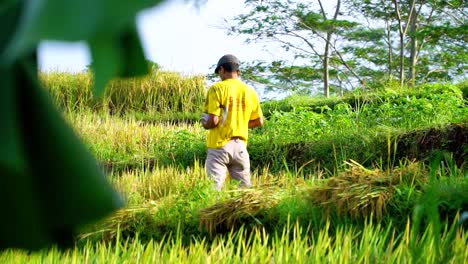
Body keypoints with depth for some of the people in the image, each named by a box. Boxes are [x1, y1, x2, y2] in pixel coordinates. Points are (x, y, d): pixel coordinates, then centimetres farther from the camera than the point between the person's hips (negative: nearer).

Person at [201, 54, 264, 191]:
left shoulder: (217, 89, -8)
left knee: (215, 186, -5)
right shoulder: (250, 91, 6)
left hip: (220, 145, -4)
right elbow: (259, 122, 11)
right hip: (240, 146, 4)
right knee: (245, 187, 11)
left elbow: (213, 120, -15)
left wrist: (204, 124, 6)